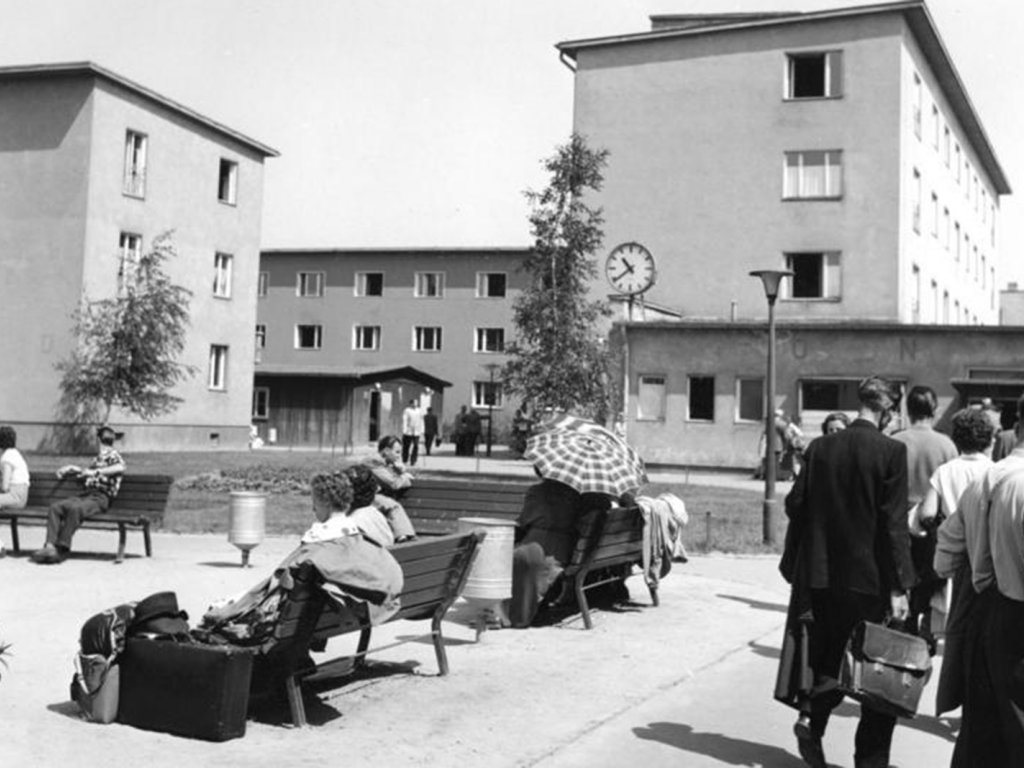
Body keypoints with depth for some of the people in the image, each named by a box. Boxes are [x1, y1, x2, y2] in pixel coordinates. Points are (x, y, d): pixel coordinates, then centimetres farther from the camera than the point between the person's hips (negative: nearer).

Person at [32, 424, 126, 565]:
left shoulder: (113, 455, 5)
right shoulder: (97, 459, 31)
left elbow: (120, 468, -19)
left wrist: (97, 472, -27)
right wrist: (71, 469, 28)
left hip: (100, 497, -7)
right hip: (85, 494, 7)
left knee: (74, 509, -36)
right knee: (55, 507, -18)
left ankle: (61, 550, -36)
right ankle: (50, 546, -31)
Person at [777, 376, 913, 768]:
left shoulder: (819, 447, 1)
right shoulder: (891, 452, -11)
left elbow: (795, 505, 3)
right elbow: (894, 524, -13)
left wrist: (797, 567, 14)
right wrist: (898, 587, -11)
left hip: (821, 574, 4)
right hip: (869, 577, -4)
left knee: (826, 657, 18)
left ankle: (811, 718, 2)